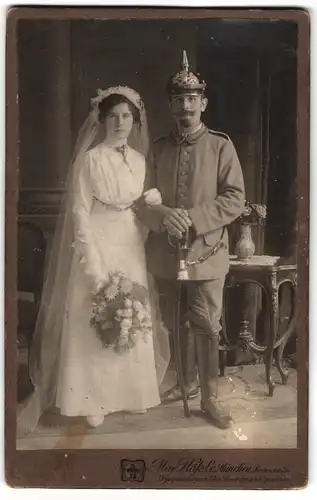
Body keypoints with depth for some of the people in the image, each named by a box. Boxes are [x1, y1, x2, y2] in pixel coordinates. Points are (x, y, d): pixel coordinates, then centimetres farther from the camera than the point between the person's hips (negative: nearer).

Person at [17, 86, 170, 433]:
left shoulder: (140, 159, 8)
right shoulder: (89, 160, -9)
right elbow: (79, 213, -12)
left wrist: (152, 200, -6)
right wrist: (93, 262, -17)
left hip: (132, 248, 6)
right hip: (97, 246, -5)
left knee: (133, 321, 11)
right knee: (94, 324, 1)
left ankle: (130, 391, 27)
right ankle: (93, 400, 15)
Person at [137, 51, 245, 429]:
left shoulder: (221, 145, -1)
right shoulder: (158, 148, 8)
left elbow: (235, 199, -7)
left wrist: (193, 219, -19)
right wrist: (163, 216, -16)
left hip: (205, 252, -3)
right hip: (165, 253, 3)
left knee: (206, 325, 1)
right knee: (177, 324, 14)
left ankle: (209, 396, 14)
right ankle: (187, 381, 33)